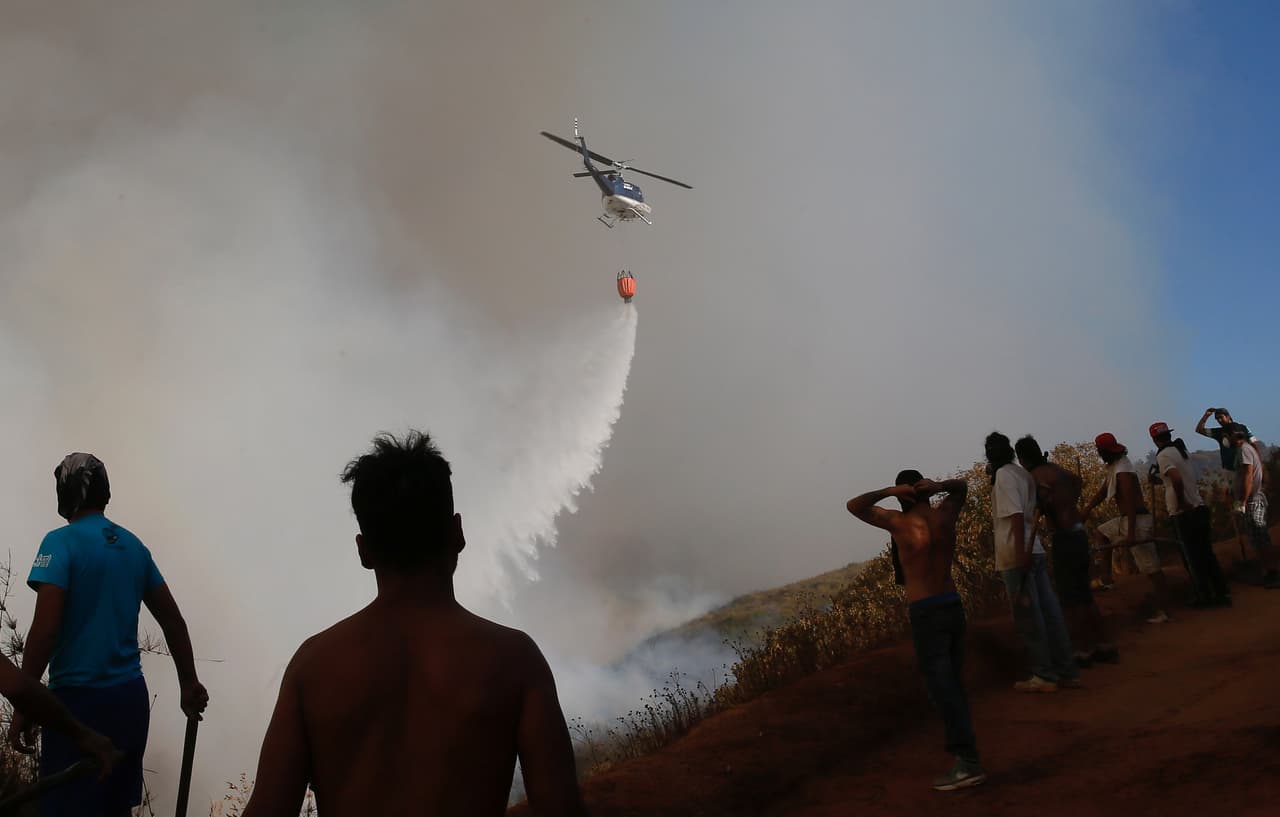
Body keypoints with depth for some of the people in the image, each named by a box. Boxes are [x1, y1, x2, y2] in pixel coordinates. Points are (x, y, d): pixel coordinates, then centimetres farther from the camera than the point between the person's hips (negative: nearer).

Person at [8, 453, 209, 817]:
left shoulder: (62, 542, -9)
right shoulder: (134, 546, 10)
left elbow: (45, 630, -17)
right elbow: (173, 620, 14)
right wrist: (189, 684, 22)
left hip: (80, 700, -6)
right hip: (131, 696, 6)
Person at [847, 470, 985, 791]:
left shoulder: (899, 521, -11)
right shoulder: (945, 514, 4)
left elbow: (853, 506, -1)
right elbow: (962, 485, 25)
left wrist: (888, 491, -7)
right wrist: (938, 485, 4)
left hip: (926, 613, -6)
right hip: (953, 606, 7)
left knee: (941, 685, -8)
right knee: (953, 682, 16)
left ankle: (968, 761, -12)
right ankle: (959, 744, 24)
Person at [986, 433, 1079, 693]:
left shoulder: (1003, 475, -10)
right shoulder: (1021, 472, 14)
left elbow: (1016, 515, -20)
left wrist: (1021, 555, -23)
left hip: (1017, 556, -8)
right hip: (1035, 552, 8)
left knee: (1028, 617, -1)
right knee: (1049, 613, 9)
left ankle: (1044, 675, 4)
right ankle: (1067, 671, 13)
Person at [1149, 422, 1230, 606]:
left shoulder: (1163, 455, -12)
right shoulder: (1183, 451, 13)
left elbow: (1176, 478, -28)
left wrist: (1180, 503, -18)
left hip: (1184, 514, -7)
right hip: (1200, 507, 7)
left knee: (1192, 557, 2)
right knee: (1208, 553, 13)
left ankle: (1204, 597, 7)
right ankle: (1222, 593, 14)